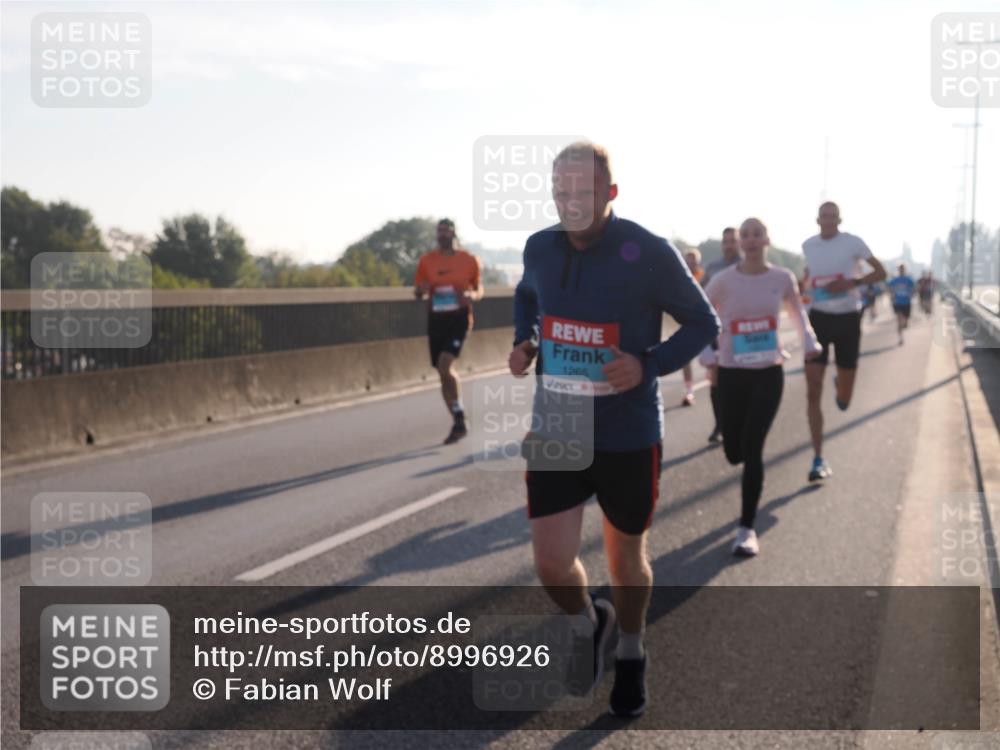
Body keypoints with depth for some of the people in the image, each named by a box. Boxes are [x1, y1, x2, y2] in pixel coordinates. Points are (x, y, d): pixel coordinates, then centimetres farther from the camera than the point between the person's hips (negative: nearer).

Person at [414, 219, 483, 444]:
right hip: (436, 319, 4)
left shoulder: (469, 260, 0)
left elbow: (479, 289, 11)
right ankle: (459, 423, 21)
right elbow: (418, 292, 11)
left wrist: (472, 295, -13)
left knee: (445, 365, -22)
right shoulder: (426, 260, 4)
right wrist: (421, 291, -13)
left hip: (459, 318, -4)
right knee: (443, 371, 7)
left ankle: (459, 420, -10)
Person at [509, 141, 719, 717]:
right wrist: (524, 342, 0)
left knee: (626, 556, 14)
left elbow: (704, 323, -5)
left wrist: (648, 365, -21)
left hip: (629, 437, -3)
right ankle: (590, 622, 30)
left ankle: (631, 654, 43)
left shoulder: (649, 253, -16)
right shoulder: (540, 248, -3)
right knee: (552, 563, -5)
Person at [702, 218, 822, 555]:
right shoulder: (724, 280, -8)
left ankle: (747, 528, -4)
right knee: (734, 451, 5)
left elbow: (797, 312, 15)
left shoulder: (782, 278, -3)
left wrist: (809, 340, -1)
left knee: (752, 449, -11)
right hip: (731, 373, 0)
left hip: (769, 373, 0)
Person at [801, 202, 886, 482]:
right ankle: (818, 459, -5)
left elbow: (880, 272, -4)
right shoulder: (808, 245, 5)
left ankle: (840, 385, 46)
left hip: (847, 319, -2)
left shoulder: (853, 243, -6)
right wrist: (803, 287, 6)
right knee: (813, 392, -10)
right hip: (818, 318, 2)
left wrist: (852, 282, -18)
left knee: (844, 400, 5)